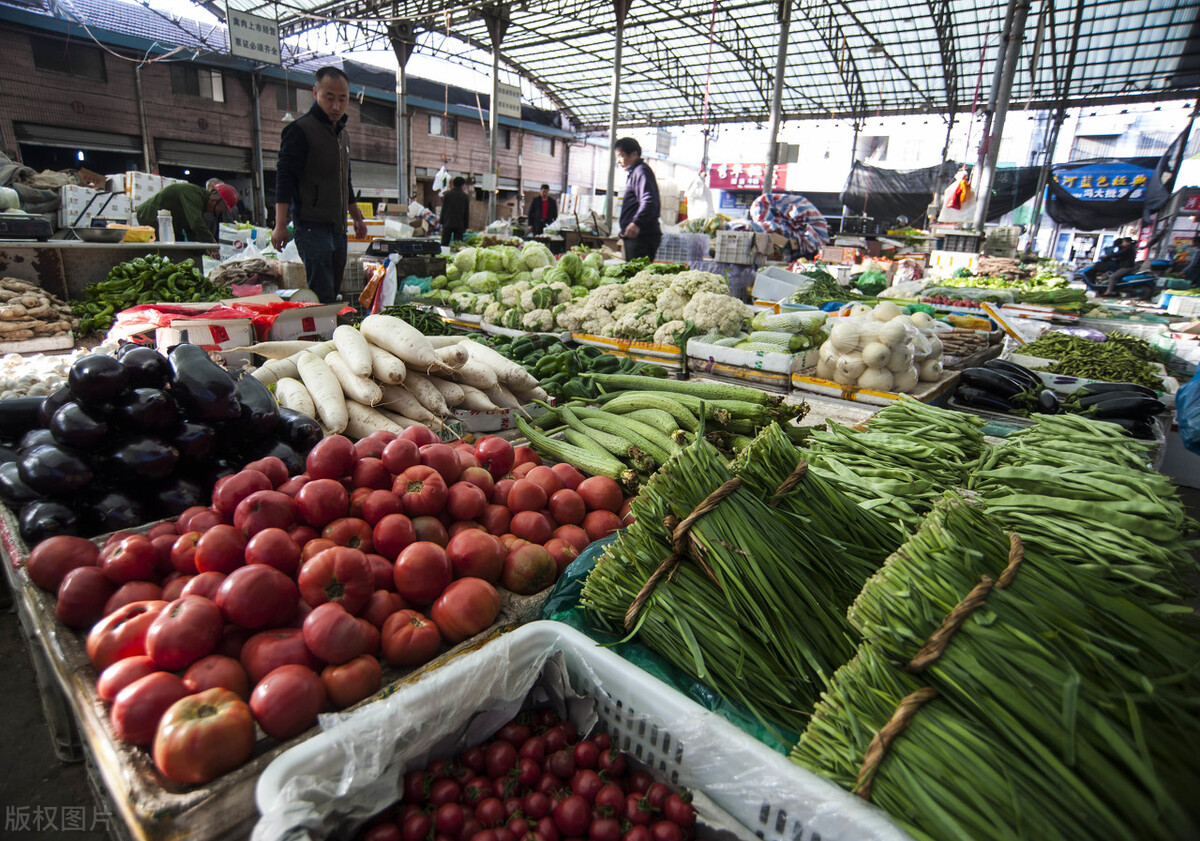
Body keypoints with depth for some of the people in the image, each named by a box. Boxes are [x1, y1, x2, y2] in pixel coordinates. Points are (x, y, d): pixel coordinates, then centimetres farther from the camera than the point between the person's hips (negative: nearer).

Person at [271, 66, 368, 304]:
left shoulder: (343, 134, 19)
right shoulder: (300, 130, -6)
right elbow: (284, 178, -11)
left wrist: (357, 217, 31)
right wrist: (280, 225, -19)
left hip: (338, 228, 8)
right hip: (312, 227, -8)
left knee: (333, 293, 8)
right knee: (322, 297, -14)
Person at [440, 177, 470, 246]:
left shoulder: (447, 194, 2)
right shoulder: (465, 196, 0)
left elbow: (443, 209, 3)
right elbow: (467, 213, 3)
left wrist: (442, 222, 10)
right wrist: (465, 226, 10)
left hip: (447, 224, 0)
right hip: (459, 225, 0)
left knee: (444, 244, 3)